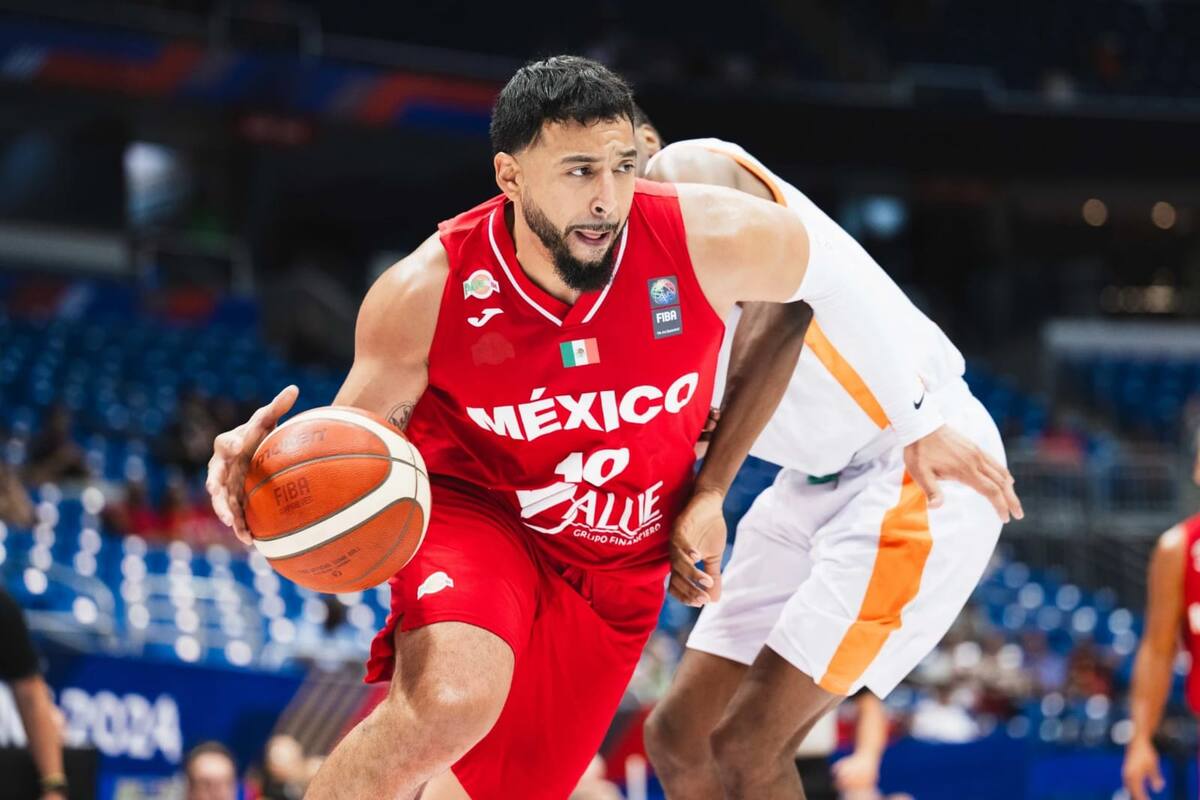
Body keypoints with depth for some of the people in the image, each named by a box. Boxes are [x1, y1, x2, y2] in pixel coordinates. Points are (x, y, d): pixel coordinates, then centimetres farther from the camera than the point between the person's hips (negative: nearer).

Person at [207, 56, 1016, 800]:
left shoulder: (716, 242, -22)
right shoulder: (426, 295, -22)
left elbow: (853, 291, -1)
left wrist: (921, 425, 11)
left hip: (613, 568, 3)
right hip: (472, 517, -3)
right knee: (450, 705, -34)